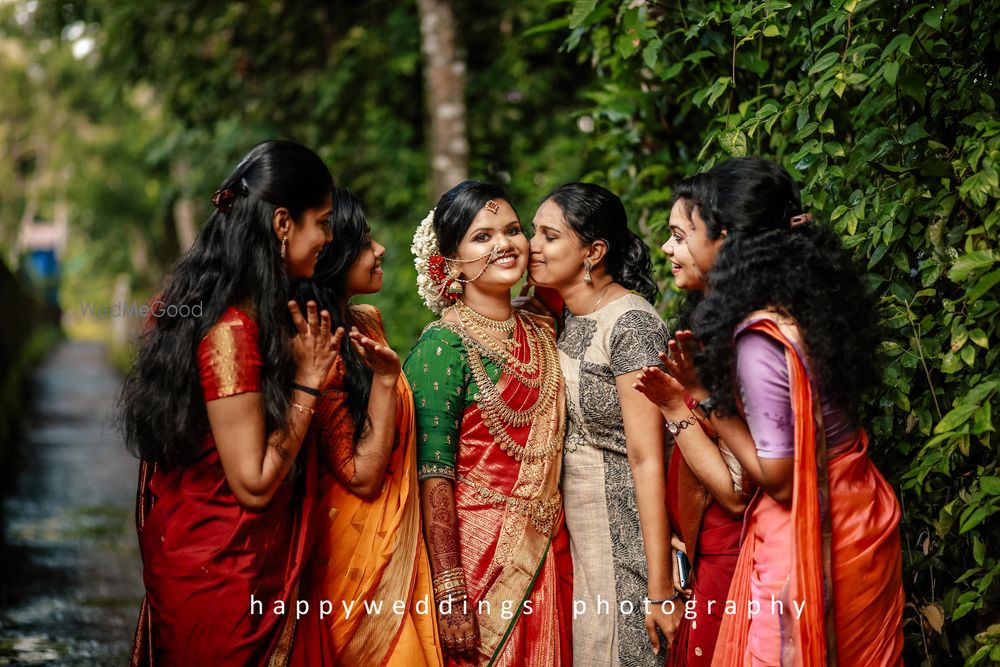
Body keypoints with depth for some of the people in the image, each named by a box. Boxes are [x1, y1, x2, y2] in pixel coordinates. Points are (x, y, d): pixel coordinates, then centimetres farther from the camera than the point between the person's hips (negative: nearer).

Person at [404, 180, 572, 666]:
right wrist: (449, 591, -21)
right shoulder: (444, 344, -11)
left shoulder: (541, 334, 9)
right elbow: (432, 472, -16)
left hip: (547, 549, 6)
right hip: (479, 549, -6)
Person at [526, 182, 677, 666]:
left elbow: (647, 461, -20)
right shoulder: (563, 318, 8)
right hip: (572, 530, 8)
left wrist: (660, 586, -21)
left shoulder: (630, 324, -17)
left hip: (623, 535, -8)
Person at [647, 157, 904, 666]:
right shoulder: (812, 299, -1)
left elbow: (779, 480, -20)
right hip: (863, 514, 8)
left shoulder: (760, 341, -26)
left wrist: (707, 404, -12)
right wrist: (708, 367, 3)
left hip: (809, 536, -8)